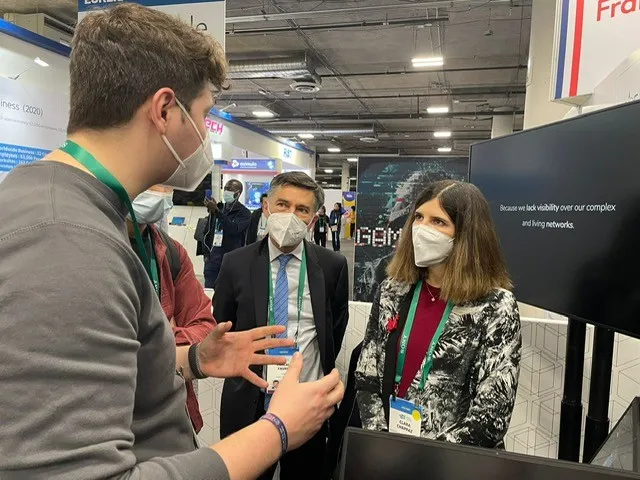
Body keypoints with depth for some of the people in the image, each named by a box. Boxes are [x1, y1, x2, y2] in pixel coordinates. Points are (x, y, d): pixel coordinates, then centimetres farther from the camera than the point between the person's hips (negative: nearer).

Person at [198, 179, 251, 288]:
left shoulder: (244, 212, 0)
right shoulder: (218, 208, 16)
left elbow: (234, 229, -18)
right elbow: (208, 232, 19)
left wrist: (216, 211, -23)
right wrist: (206, 254, 10)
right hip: (212, 259, 5)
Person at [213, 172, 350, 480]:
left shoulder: (333, 266, -6)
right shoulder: (236, 264, -6)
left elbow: (337, 326, 6)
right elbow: (220, 328, 4)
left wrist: (319, 373, 8)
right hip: (249, 403, 0)